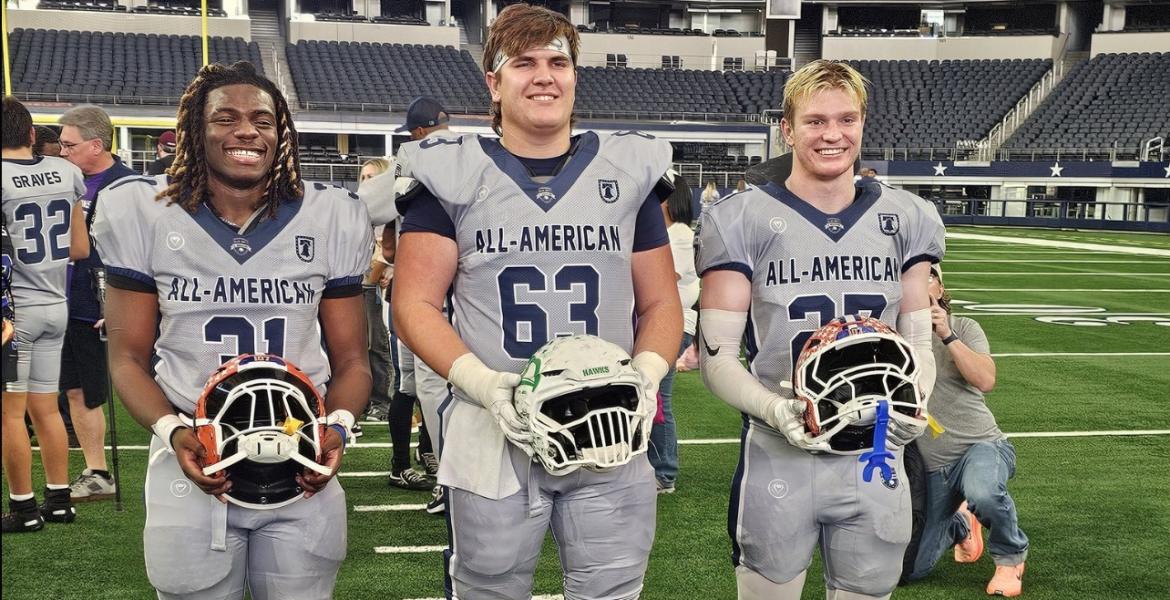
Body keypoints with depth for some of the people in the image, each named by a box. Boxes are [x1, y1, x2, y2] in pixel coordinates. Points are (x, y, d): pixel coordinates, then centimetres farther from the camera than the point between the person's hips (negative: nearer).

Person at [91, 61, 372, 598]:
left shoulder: (332, 218, 2)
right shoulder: (144, 214, -1)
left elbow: (350, 360, 5)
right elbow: (129, 358, 2)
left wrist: (338, 424, -14)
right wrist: (171, 431, -16)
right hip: (192, 469, -1)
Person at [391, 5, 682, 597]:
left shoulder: (629, 173, 9)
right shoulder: (453, 176, 2)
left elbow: (659, 303, 12)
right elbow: (415, 303, 0)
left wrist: (646, 376, -8)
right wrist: (481, 383, -15)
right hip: (494, 441, -1)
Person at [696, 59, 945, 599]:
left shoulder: (904, 220, 7)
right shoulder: (743, 221, -5)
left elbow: (917, 342, 10)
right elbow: (718, 356, -7)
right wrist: (774, 410, -24)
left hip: (875, 465, 3)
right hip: (778, 464, -3)